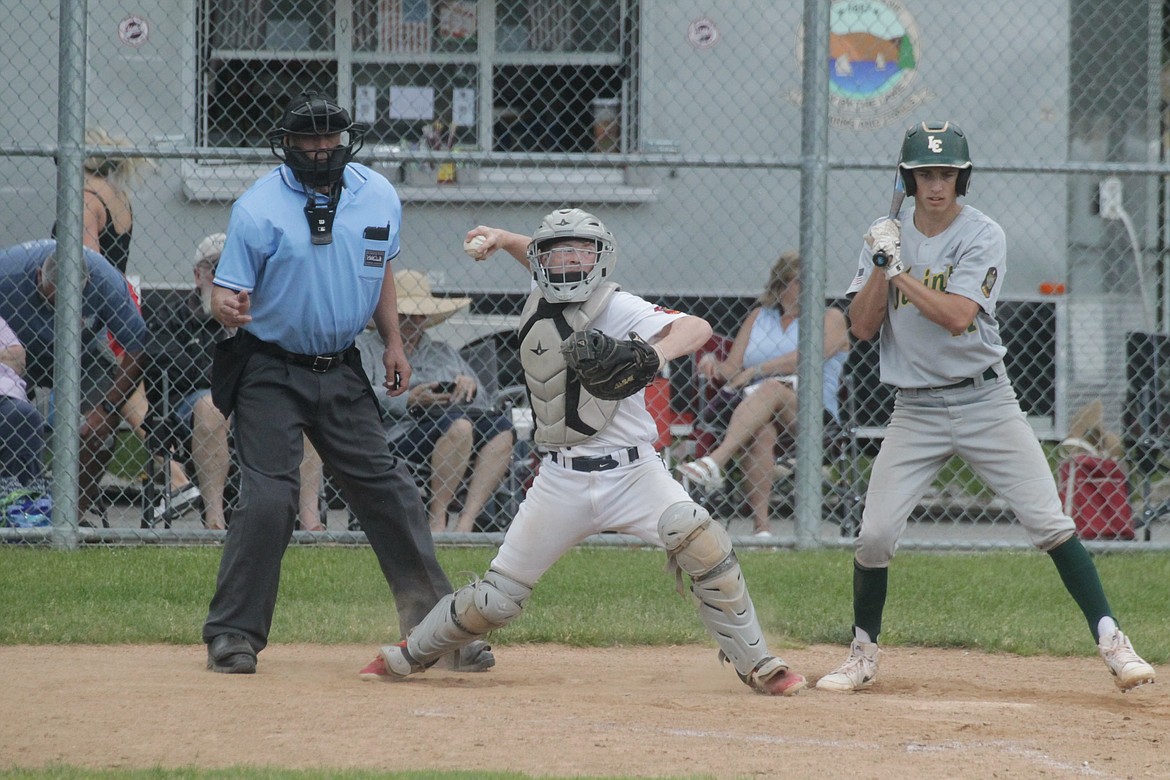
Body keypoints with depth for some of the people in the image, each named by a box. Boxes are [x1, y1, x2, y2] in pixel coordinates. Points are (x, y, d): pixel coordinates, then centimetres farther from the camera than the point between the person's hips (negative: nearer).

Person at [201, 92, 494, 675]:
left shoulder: (378, 196, 3)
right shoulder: (258, 208, -13)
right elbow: (226, 293, -14)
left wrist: (393, 341, 11)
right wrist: (228, 308, -37)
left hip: (341, 371, 5)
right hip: (271, 374, -5)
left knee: (388, 494, 6)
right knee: (267, 501, -15)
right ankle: (232, 637, -5)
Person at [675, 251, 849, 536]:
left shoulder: (830, 318, 10)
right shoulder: (759, 317, 22)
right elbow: (732, 369, 17)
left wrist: (755, 371, -11)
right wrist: (715, 366, -7)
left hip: (813, 409, -2)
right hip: (752, 402, 2)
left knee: (773, 388, -36)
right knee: (761, 432, -36)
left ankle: (716, 461, -55)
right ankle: (760, 525, -48)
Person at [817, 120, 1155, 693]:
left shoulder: (983, 236, -8)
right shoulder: (889, 234, 5)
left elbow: (956, 317, -22)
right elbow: (861, 327, -1)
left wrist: (899, 270, -20)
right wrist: (881, 263, -13)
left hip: (984, 402, -3)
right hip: (915, 408, 3)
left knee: (1049, 523, -8)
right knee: (875, 535, -6)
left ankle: (1112, 644, -5)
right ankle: (862, 656, 13)